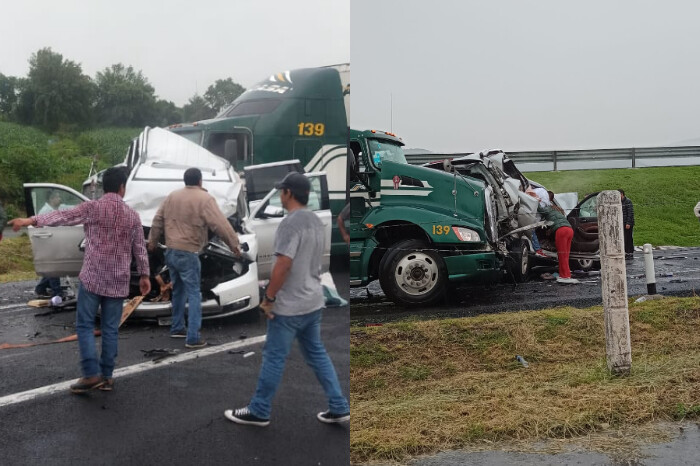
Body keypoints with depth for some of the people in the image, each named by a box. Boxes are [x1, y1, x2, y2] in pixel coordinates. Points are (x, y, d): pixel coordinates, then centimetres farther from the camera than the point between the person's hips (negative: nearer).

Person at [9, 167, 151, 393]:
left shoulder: (93, 207, -5)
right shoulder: (132, 215, 6)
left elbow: (63, 216, -14)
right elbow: (140, 249, 11)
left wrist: (32, 220, -15)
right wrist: (144, 275, 19)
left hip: (92, 277, -3)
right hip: (118, 281, 3)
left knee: (85, 325, 4)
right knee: (110, 329, 8)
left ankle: (92, 373, -4)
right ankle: (106, 375, 11)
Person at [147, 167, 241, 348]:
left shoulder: (172, 196, 11)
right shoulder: (204, 199, -10)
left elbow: (158, 220, 16)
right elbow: (220, 224, -15)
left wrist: (152, 241, 27)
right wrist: (234, 244, -7)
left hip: (171, 251, 7)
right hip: (188, 254, -7)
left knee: (179, 291, 21)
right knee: (193, 294, -3)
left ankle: (177, 328, 30)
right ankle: (193, 338, -6)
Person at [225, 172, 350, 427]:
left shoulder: (291, 223, -19)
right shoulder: (316, 221, 10)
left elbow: (283, 265, -24)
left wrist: (268, 297, -16)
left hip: (289, 306, -9)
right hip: (313, 301, 9)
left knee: (274, 358, 3)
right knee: (317, 354, 16)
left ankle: (258, 412, 15)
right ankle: (339, 407, 18)